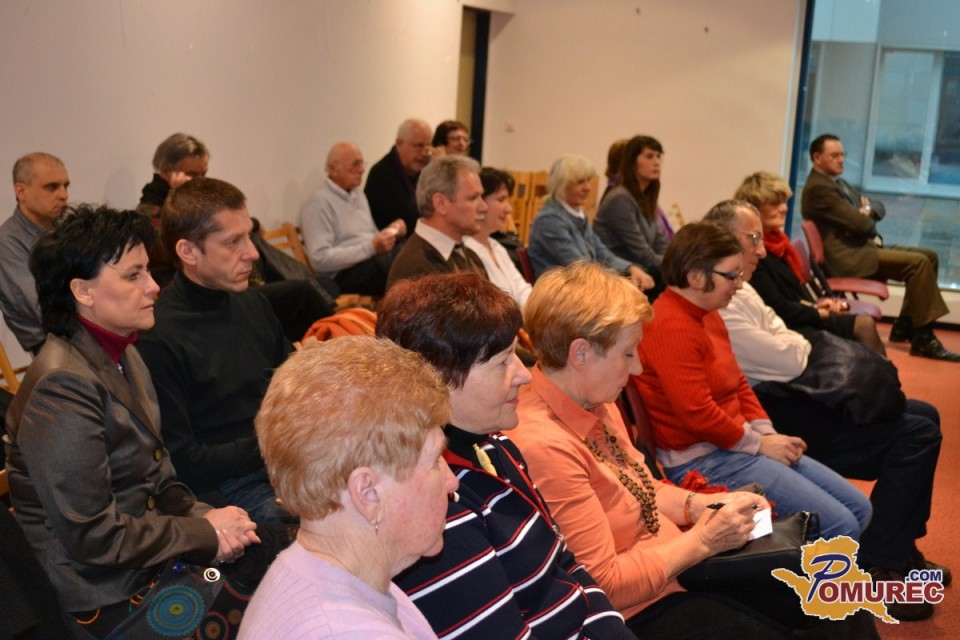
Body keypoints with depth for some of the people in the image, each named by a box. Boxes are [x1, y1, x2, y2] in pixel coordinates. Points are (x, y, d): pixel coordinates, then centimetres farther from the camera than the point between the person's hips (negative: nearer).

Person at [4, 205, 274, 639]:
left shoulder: (121, 355, 6)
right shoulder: (63, 387, -23)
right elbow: (93, 537, -23)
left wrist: (202, 517, -5)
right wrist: (206, 534, -14)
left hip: (149, 553, 8)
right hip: (111, 594, -8)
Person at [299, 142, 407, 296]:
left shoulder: (357, 194, 21)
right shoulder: (318, 202, -6)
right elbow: (321, 259, -16)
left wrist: (390, 232, 3)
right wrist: (371, 247, -21)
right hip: (343, 274, -8)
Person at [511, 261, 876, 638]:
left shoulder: (595, 403, -1)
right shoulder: (544, 448, -30)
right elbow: (604, 585, -26)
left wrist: (702, 505, -2)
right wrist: (702, 539, -19)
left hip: (678, 559, 9)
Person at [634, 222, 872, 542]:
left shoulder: (707, 316, 12)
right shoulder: (671, 327, -21)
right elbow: (698, 414, -24)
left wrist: (768, 433, 2)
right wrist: (759, 444, -11)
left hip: (734, 445, 11)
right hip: (702, 461, -10)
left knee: (859, 508, 9)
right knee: (840, 526, -13)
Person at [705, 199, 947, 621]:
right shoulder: (722, 306, -20)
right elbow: (790, 361, -18)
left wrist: (793, 345, -4)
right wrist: (801, 344, 3)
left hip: (791, 398, 11)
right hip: (777, 417, -11)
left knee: (922, 416, 11)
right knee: (916, 434, -14)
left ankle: (900, 548, 19)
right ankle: (873, 566, -6)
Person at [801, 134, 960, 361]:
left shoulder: (839, 183, 21)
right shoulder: (817, 188, -14)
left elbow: (878, 208, 21)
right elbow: (858, 223, -20)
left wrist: (868, 210, -3)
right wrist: (869, 217, 4)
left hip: (862, 247, 11)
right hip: (848, 257, -11)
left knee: (929, 256, 6)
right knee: (918, 263, -21)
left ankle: (905, 326, 7)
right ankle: (923, 339, -18)